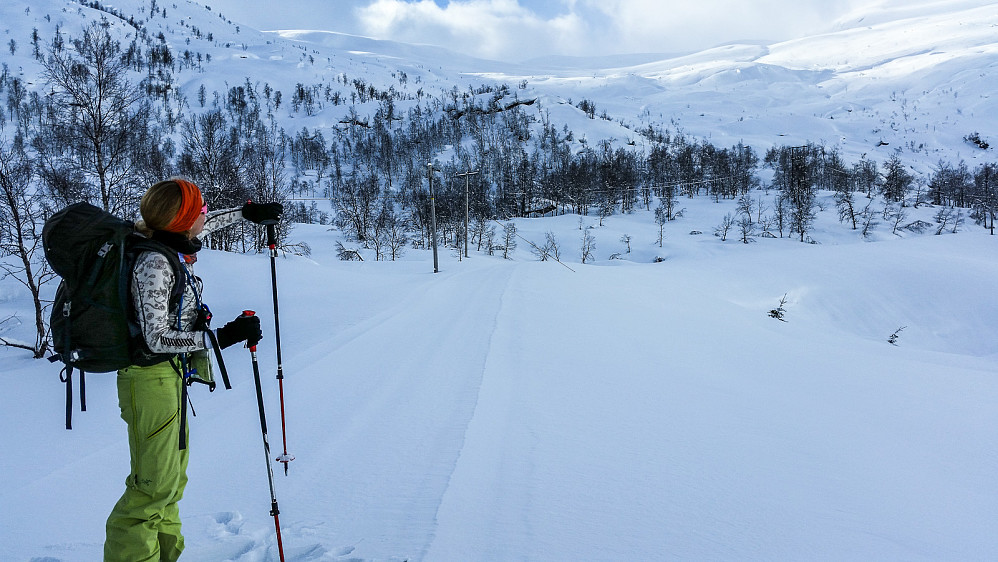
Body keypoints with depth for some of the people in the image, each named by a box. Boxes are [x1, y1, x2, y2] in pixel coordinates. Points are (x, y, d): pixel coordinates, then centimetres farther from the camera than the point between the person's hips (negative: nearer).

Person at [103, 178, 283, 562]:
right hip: (151, 381, -10)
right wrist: (223, 335, -25)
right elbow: (156, 338, -25)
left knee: (172, 479, 20)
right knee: (154, 486, -2)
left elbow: (203, 226, 26)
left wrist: (245, 212, 30)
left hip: (171, 376, 10)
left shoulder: (170, 245, 2)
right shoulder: (154, 263, -22)